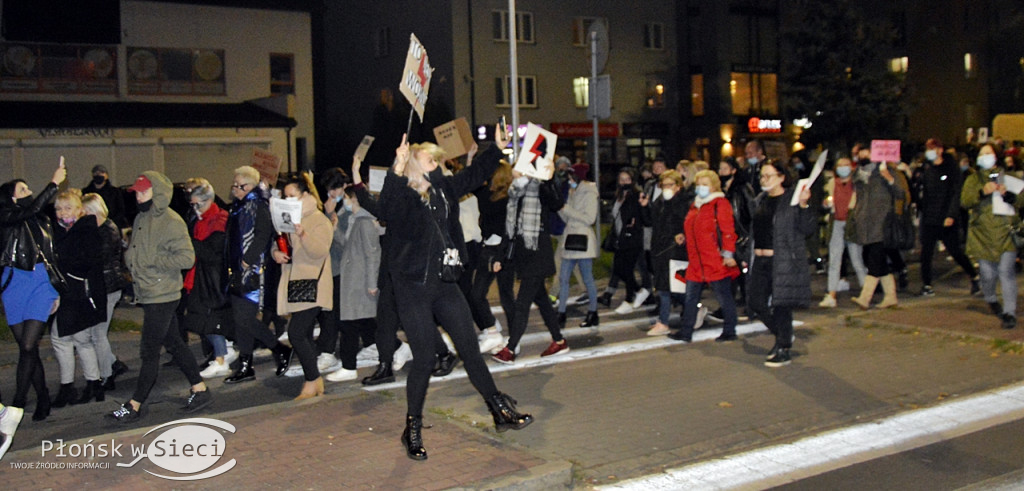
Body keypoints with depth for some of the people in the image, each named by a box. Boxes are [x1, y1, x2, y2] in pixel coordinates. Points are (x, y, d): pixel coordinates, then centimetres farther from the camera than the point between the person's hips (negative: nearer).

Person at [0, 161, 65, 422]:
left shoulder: (43, 220, 10)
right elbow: (33, 209, -23)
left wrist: (57, 291, 13)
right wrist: (54, 183, -22)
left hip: (42, 283, 1)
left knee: (29, 346, -9)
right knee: (27, 347, 4)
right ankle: (43, 399, 17)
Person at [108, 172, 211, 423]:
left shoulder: (171, 222, -16)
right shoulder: (142, 218, 11)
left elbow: (186, 258, -22)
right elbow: (134, 251, 23)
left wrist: (153, 260, -20)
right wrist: (130, 257, 2)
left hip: (162, 296, -9)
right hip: (148, 295, 9)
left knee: (149, 350, -1)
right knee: (173, 344, 14)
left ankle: (134, 405, 8)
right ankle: (200, 390, 22)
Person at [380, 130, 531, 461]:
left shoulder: (442, 190, 8)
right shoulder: (401, 197, -11)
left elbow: (473, 175, 24)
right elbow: (386, 206, -36)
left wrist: (497, 149, 26)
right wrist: (397, 171, -49)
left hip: (445, 284, 6)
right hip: (413, 288, -6)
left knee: (470, 349, 10)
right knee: (424, 360, -1)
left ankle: (501, 412, 21)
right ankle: (413, 430, 16)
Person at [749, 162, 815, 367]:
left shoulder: (793, 198, -7)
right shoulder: (760, 200, 14)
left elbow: (809, 229, -13)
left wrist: (803, 205, -24)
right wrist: (747, 254, 17)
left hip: (784, 260, -7)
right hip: (761, 260, 7)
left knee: (781, 305, -3)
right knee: (757, 303, 8)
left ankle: (784, 350, 10)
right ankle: (783, 336, 29)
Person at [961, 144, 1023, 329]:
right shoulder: (973, 179, 12)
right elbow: (965, 201, -3)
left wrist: (1008, 194, -14)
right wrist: (982, 192, -19)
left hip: (1006, 230, 0)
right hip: (983, 233, 1)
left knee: (1006, 271, -12)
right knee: (988, 274, 1)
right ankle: (991, 300, 32)